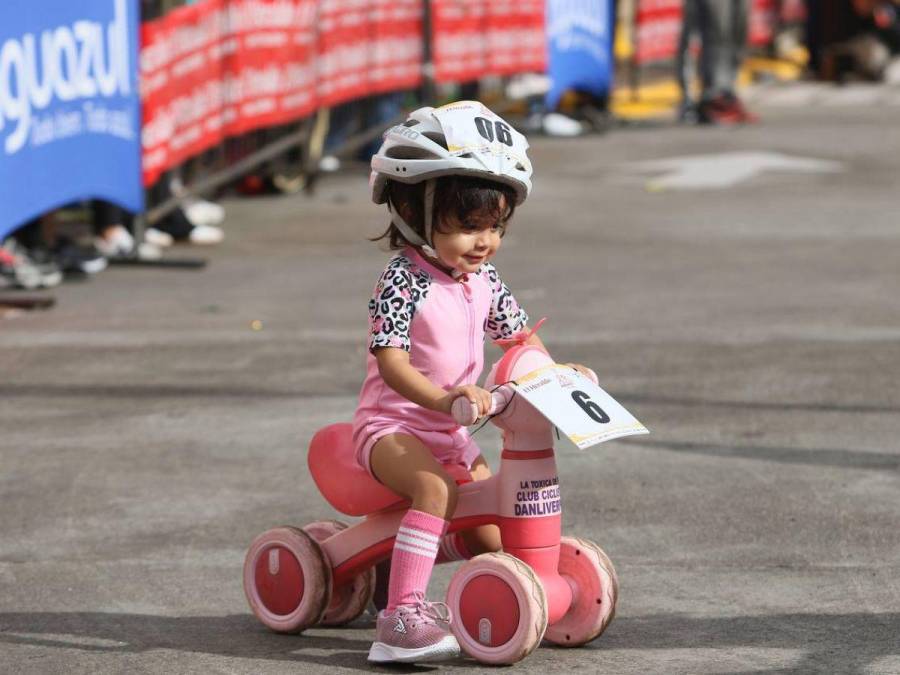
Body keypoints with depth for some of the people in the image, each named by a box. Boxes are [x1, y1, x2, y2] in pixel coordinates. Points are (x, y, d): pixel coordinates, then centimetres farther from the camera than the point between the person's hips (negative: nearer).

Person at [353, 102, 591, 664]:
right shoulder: (405, 280, -20)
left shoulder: (483, 279, 4)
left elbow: (517, 332, 18)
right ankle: (402, 616, -40)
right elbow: (390, 359, -29)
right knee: (436, 489, -36)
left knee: (492, 536, 7)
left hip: (452, 433, 8)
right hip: (394, 424, -8)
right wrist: (442, 398, -44)